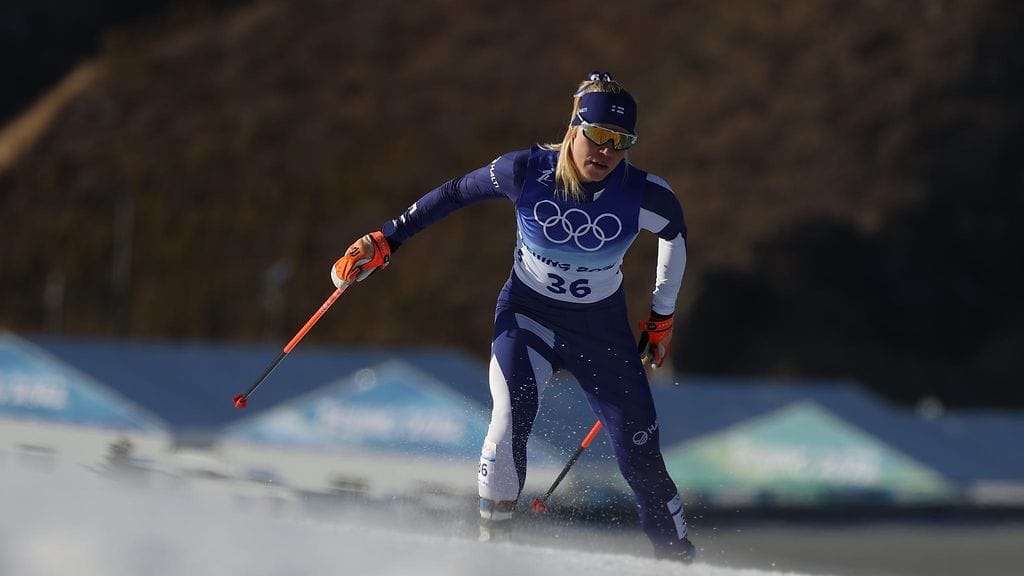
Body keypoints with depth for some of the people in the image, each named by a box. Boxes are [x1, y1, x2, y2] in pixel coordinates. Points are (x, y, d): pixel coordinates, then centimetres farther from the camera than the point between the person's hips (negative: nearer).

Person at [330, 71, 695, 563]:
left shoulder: (643, 195, -19)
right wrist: (384, 241, -1)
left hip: (603, 330, 1)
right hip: (528, 314, 0)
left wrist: (662, 317, 9)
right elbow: (455, 194, -3)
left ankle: (678, 556, 15)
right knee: (512, 416, -27)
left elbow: (675, 233, 3)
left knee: (641, 455, -3)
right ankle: (491, 541, -16)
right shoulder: (525, 172, -19)